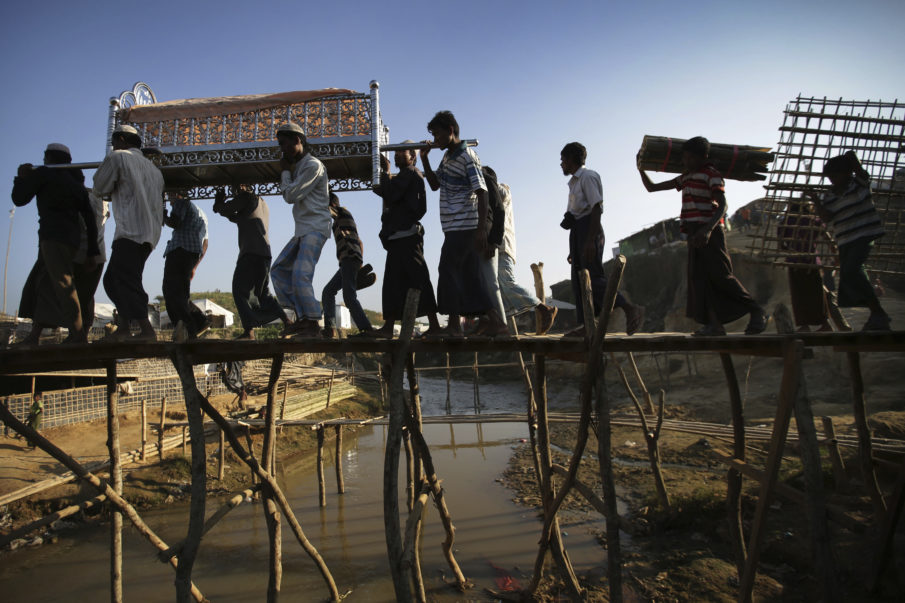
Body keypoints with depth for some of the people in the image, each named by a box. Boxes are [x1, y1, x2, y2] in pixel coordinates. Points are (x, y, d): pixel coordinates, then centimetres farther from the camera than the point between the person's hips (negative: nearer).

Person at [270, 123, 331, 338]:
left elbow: (290, 196, -13)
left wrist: (285, 172, 2)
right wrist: (286, 172, 12)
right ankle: (302, 318, 5)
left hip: (315, 228, -10)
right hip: (303, 230, 10)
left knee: (301, 275, -18)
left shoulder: (313, 165, -9)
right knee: (279, 270, 6)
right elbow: (289, 196, 21)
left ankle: (313, 325, -12)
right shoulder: (299, 166, 22)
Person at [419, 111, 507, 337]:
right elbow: (435, 184, 25)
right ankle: (496, 323, 10)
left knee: (448, 269, -8)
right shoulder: (447, 157, 17)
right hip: (454, 225, 9)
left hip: (464, 225, -9)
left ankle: (454, 324, -1)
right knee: (470, 274, 7)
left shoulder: (467, 156, -10)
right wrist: (424, 158, 12)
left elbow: (481, 191, -16)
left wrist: (481, 229, -23)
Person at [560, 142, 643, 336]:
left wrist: (591, 240, -24)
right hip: (578, 231, 10)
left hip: (588, 229, -10)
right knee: (579, 280, 3)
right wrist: (574, 248, 21)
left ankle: (631, 309, -15)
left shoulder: (588, 177, -5)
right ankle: (585, 324, 2)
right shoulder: (574, 181, 23)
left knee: (594, 278, -17)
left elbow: (596, 208, -15)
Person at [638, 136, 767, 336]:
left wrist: (707, 229, -31)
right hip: (693, 234, 7)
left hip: (710, 232, -7)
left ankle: (756, 312, 4)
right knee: (698, 277, -2)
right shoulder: (684, 178, 19)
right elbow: (651, 187, 23)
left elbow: (722, 206, -16)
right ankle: (714, 323, -4)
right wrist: (641, 170, 8)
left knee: (721, 275, -11)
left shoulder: (711, 175, -4)